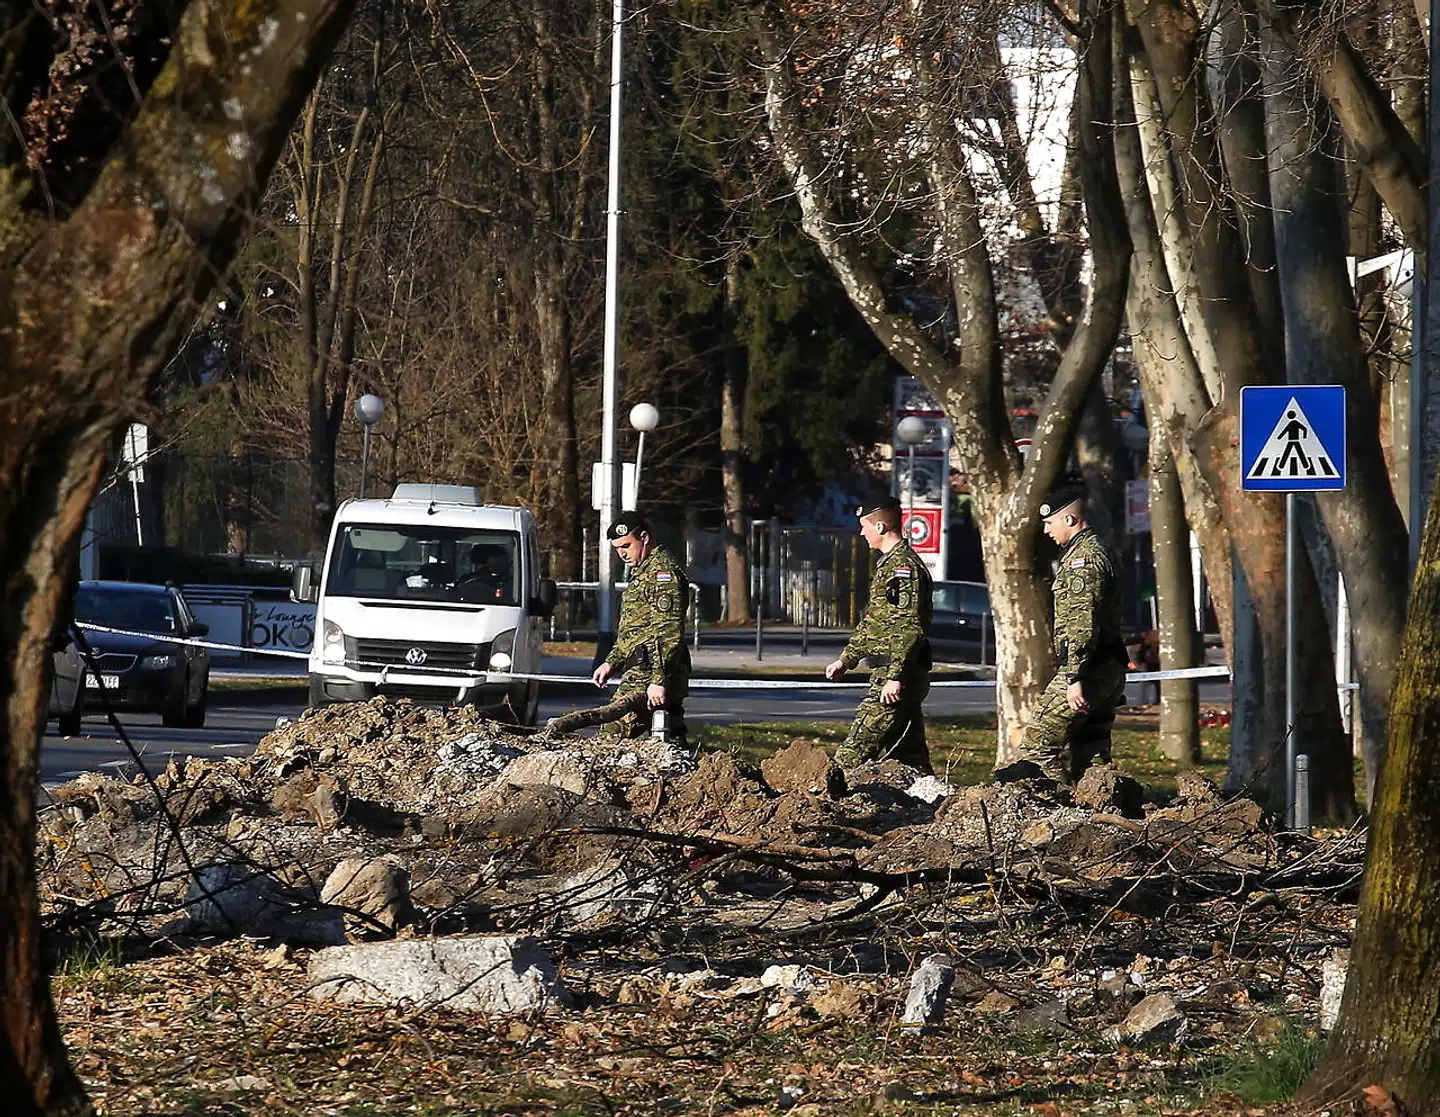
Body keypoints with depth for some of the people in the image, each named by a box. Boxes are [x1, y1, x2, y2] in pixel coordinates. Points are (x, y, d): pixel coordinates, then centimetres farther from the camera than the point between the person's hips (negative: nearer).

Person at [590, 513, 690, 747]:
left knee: (612, 735, -17)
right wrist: (612, 662, 22)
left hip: (648, 675, -11)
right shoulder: (642, 572, 23)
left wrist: (659, 680, -24)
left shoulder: (663, 572, -11)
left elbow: (669, 632, -19)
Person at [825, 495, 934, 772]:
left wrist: (895, 677, -26)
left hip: (895, 677, -11)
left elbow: (909, 628, -22)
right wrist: (846, 660, 29)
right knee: (910, 753, 10)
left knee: (856, 750, -13)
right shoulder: (888, 563, 19)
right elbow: (871, 622, 29)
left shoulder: (902, 567, -14)